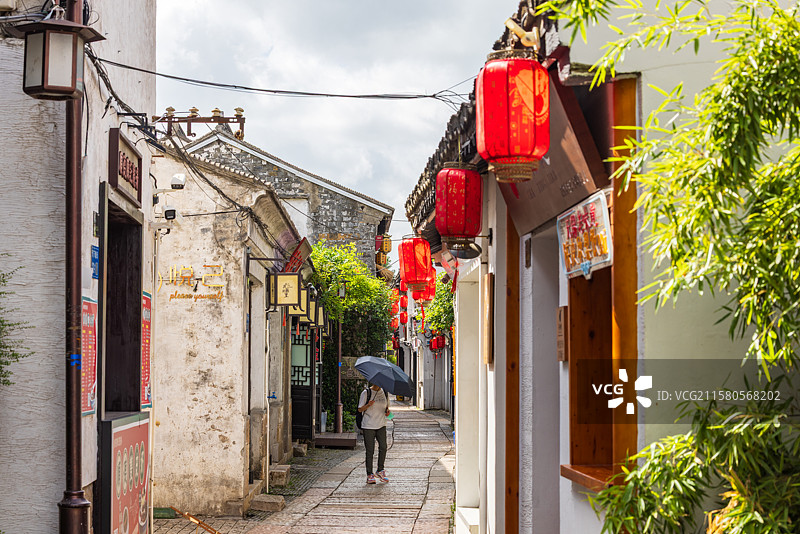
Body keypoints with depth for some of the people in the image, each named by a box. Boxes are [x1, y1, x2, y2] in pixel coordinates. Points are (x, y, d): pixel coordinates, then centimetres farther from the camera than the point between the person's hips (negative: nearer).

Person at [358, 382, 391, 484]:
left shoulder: (384, 393, 10)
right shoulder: (366, 393, -4)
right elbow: (360, 409, -4)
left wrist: (387, 411, 0)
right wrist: (368, 405, -24)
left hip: (381, 425, 4)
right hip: (368, 426, -4)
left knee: (383, 447, -6)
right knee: (370, 451, -1)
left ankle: (380, 471, 11)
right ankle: (369, 475, 7)